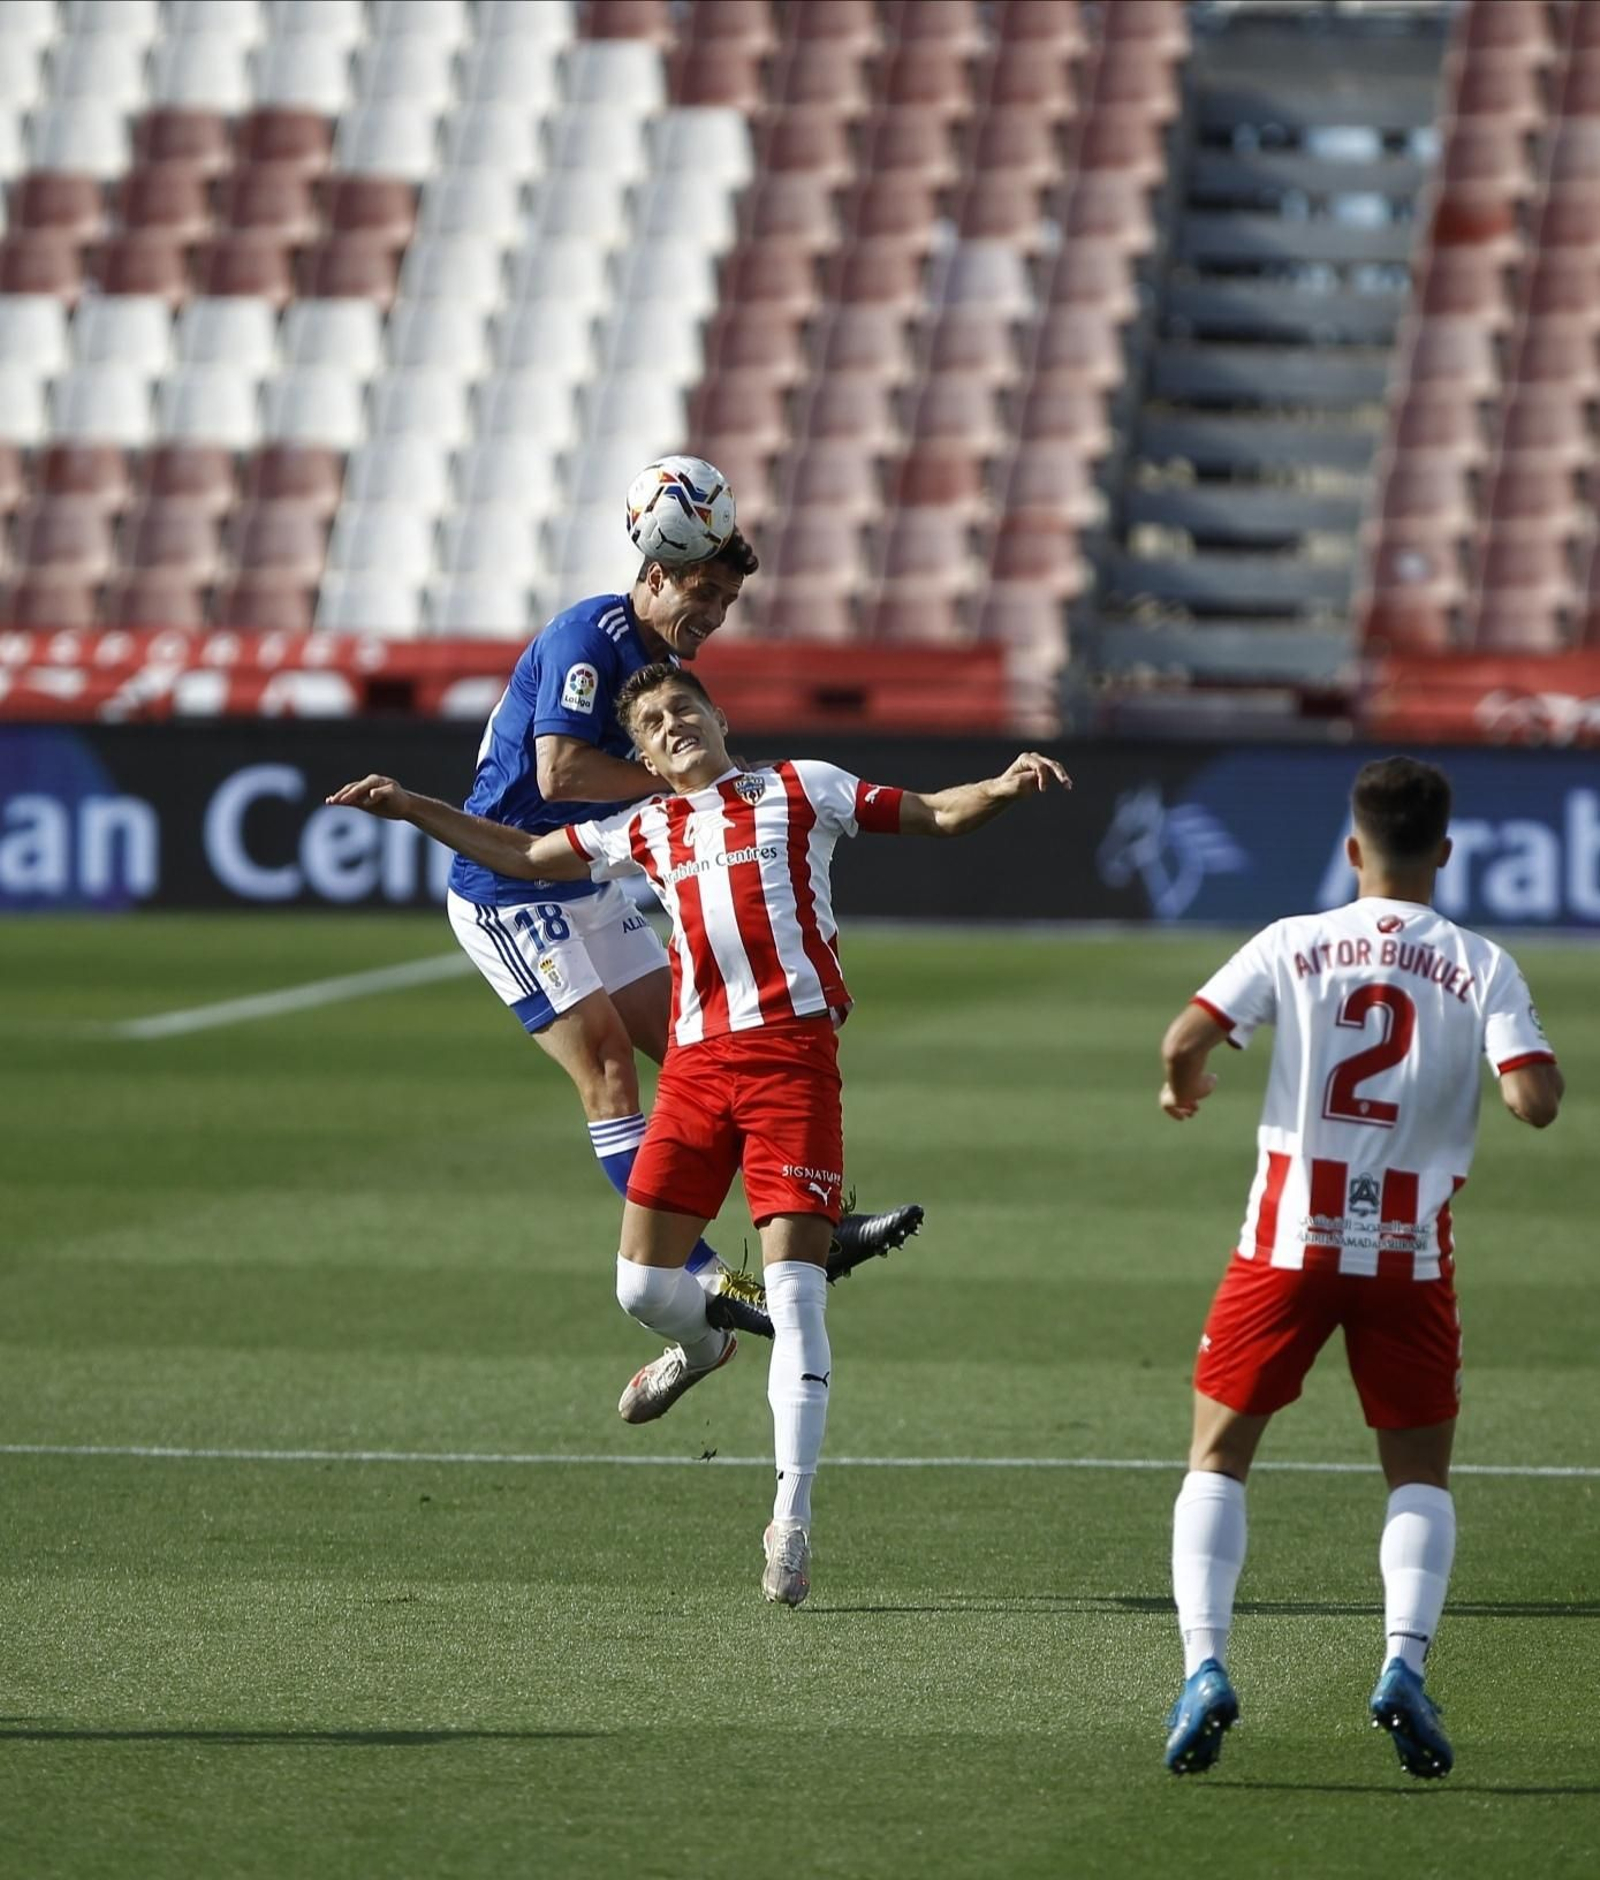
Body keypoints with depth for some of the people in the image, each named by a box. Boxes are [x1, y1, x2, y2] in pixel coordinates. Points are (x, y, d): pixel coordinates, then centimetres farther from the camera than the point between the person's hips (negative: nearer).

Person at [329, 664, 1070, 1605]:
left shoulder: (801, 789, 12)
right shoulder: (644, 831, 22)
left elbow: (933, 814, 10)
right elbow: (525, 855, 33)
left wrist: (1001, 790, -10)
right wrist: (411, 807, 31)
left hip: (791, 1052, -4)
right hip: (696, 1061, 4)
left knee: (795, 1287, -12)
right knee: (644, 1285, 3)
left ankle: (793, 1515, -12)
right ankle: (704, 1346, 41)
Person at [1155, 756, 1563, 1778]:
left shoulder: (1295, 944, -1)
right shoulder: (1484, 966, -2)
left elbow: (1183, 1039, -10)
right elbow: (1535, 1101, -12)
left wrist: (1186, 1087, 12)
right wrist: (1543, 1071, 11)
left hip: (1291, 1238, 0)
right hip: (1411, 1252, 0)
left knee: (1218, 1456, 10)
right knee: (1422, 1473, 14)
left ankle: (1205, 1665, -8)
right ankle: (1405, 1661, -9)